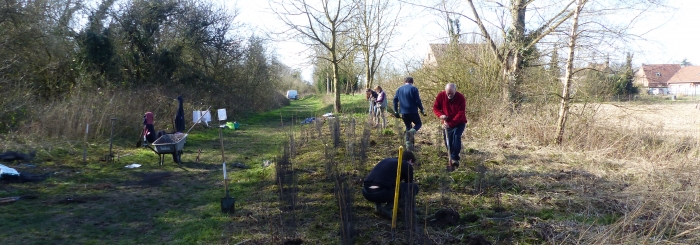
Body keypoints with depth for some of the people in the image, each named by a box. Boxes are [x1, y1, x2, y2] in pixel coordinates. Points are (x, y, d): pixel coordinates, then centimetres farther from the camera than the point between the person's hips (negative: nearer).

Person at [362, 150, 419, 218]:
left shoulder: (387, 160, 30)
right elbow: (409, 186, 23)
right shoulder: (407, 166, 12)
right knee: (414, 187, 7)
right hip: (381, 193, -7)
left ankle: (378, 205, 17)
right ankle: (387, 208, 2)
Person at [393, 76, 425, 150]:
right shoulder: (414, 89, -5)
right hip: (413, 111, -4)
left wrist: (396, 111, 13)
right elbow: (417, 101, -9)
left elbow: (395, 99, 7)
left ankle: (408, 143, 10)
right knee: (419, 123, 16)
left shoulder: (399, 89, 10)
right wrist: (421, 109, 3)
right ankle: (413, 130, -17)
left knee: (408, 127, 19)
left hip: (403, 112, 4)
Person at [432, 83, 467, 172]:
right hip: (447, 123, 4)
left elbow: (461, 114, -24)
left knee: (456, 136, -27)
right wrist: (440, 115, -26)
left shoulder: (460, 98, -21)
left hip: (459, 123, -3)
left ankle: (455, 158, -26)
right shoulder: (441, 95, -12)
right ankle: (451, 161, 19)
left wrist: (451, 124, -33)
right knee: (448, 142, 3)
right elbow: (435, 107, -4)